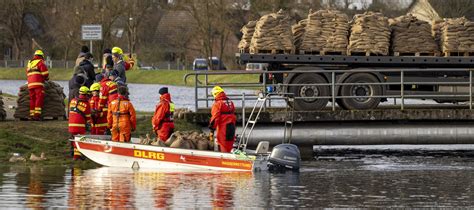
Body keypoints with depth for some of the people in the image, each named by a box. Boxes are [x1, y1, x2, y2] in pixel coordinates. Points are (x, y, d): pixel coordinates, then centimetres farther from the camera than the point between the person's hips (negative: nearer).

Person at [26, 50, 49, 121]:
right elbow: (45, 72, -7)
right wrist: (46, 78, 12)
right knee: (39, 99, -9)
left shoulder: (29, 63, 23)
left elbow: (27, 74, 27)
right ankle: (37, 114, -20)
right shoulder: (40, 62, 0)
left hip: (30, 83, 7)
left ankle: (32, 115, 7)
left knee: (32, 99, 10)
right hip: (38, 83, -7)